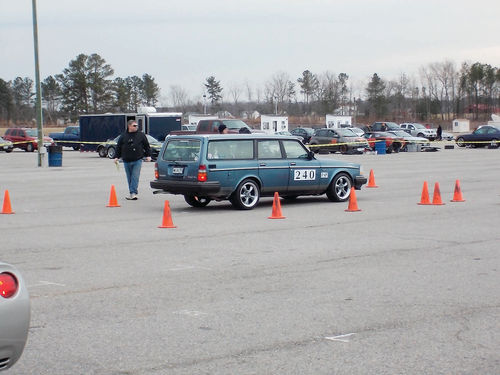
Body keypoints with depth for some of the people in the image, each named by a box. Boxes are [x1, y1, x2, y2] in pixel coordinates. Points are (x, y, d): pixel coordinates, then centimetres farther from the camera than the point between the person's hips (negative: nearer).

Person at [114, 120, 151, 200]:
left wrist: (148, 155, 3)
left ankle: (133, 193, -15)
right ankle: (133, 193, 17)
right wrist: (116, 157, 5)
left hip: (137, 160, -2)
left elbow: (146, 145, 9)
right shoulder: (123, 136, 5)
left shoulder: (141, 135, 5)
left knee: (135, 177, -12)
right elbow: (118, 147, 10)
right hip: (127, 161, 2)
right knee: (129, 178, 8)